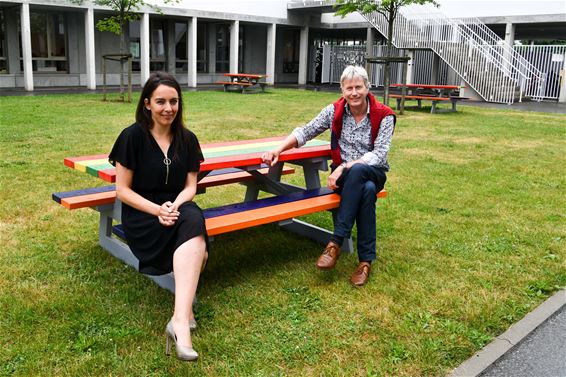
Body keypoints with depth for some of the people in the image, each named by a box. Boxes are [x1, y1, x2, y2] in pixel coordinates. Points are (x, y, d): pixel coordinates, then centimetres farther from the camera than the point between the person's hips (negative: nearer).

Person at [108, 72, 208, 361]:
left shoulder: (187, 139, 6)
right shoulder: (132, 136, -6)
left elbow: (190, 187, 6)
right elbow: (122, 190, -4)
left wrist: (174, 206, -16)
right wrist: (156, 209, -19)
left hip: (178, 207, 3)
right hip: (140, 214, -3)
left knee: (194, 221, -35)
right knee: (197, 246, -31)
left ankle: (179, 320, -38)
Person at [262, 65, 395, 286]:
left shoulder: (383, 116, -7)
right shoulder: (335, 111, -1)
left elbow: (379, 154, -15)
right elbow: (305, 131, 0)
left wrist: (344, 167, -27)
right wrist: (279, 150, -17)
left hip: (373, 173, -1)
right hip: (344, 175, 1)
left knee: (357, 170, -39)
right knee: (366, 190, -36)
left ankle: (336, 242, -34)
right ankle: (366, 258, -25)